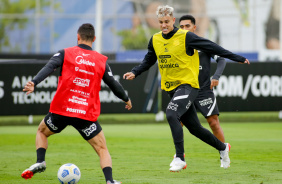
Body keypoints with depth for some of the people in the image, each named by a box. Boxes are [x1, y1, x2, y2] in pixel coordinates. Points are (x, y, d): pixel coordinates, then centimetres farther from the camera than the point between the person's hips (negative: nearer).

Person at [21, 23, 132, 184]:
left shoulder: (65, 54, 4)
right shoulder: (101, 61, 7)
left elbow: (49, 68, -14)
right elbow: (114, 85, 12)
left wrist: (34, 83, -27)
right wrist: (127, 99, 30)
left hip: (61, 110, 0)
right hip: (87, 114, 0)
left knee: (42, 132, 28)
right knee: (102, 149, 7)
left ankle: (40, 162, 6)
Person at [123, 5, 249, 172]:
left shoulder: (185, 37, -11)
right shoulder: (155, 40, 6)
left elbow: (212, 47, -7)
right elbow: (148, 61, 22)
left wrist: (237, 58, -7)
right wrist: (134, 73, 5)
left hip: (188, 85, -6)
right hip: (171, 88, 6)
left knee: (171, 114, -28)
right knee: (195, 128, 11)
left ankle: (180, 158, -22)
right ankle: (222, 148, 34)